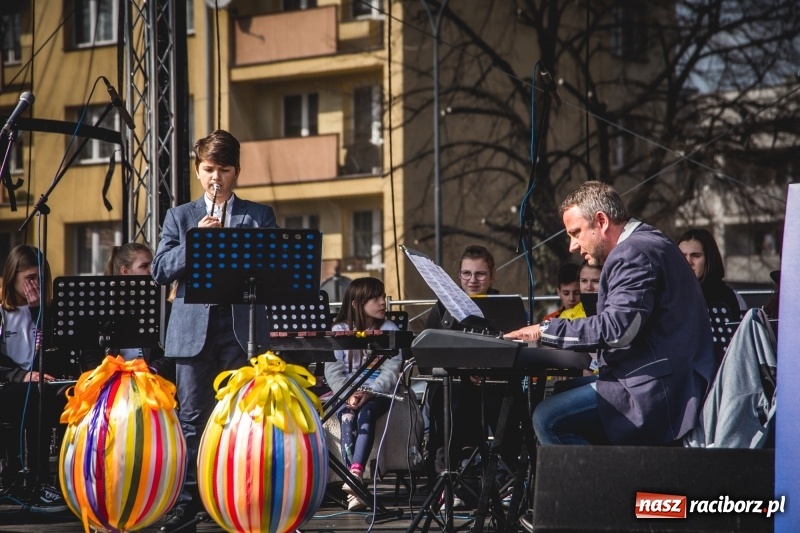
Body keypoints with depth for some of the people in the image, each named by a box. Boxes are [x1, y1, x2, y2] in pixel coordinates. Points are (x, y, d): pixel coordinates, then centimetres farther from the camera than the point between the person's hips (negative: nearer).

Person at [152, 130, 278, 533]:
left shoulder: (259, 216, 12)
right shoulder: (180, 217, 13)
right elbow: (160, 270, 3)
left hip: (243, 329, -1)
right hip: (193, 330, 1)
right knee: (192, 417, 1)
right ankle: (186, 500, 5)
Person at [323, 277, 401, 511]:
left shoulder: (388, 330, 5)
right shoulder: (339, 330, 7)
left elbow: (391, 370, -5)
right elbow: (333, 370, 0)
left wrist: (368, 394, -21)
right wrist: (348, 395, -18)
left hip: (378, 393, 0)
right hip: (346, 393, 1)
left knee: (366, 414, -33)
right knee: (347, 418, -31)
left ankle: (355, 473, -51)